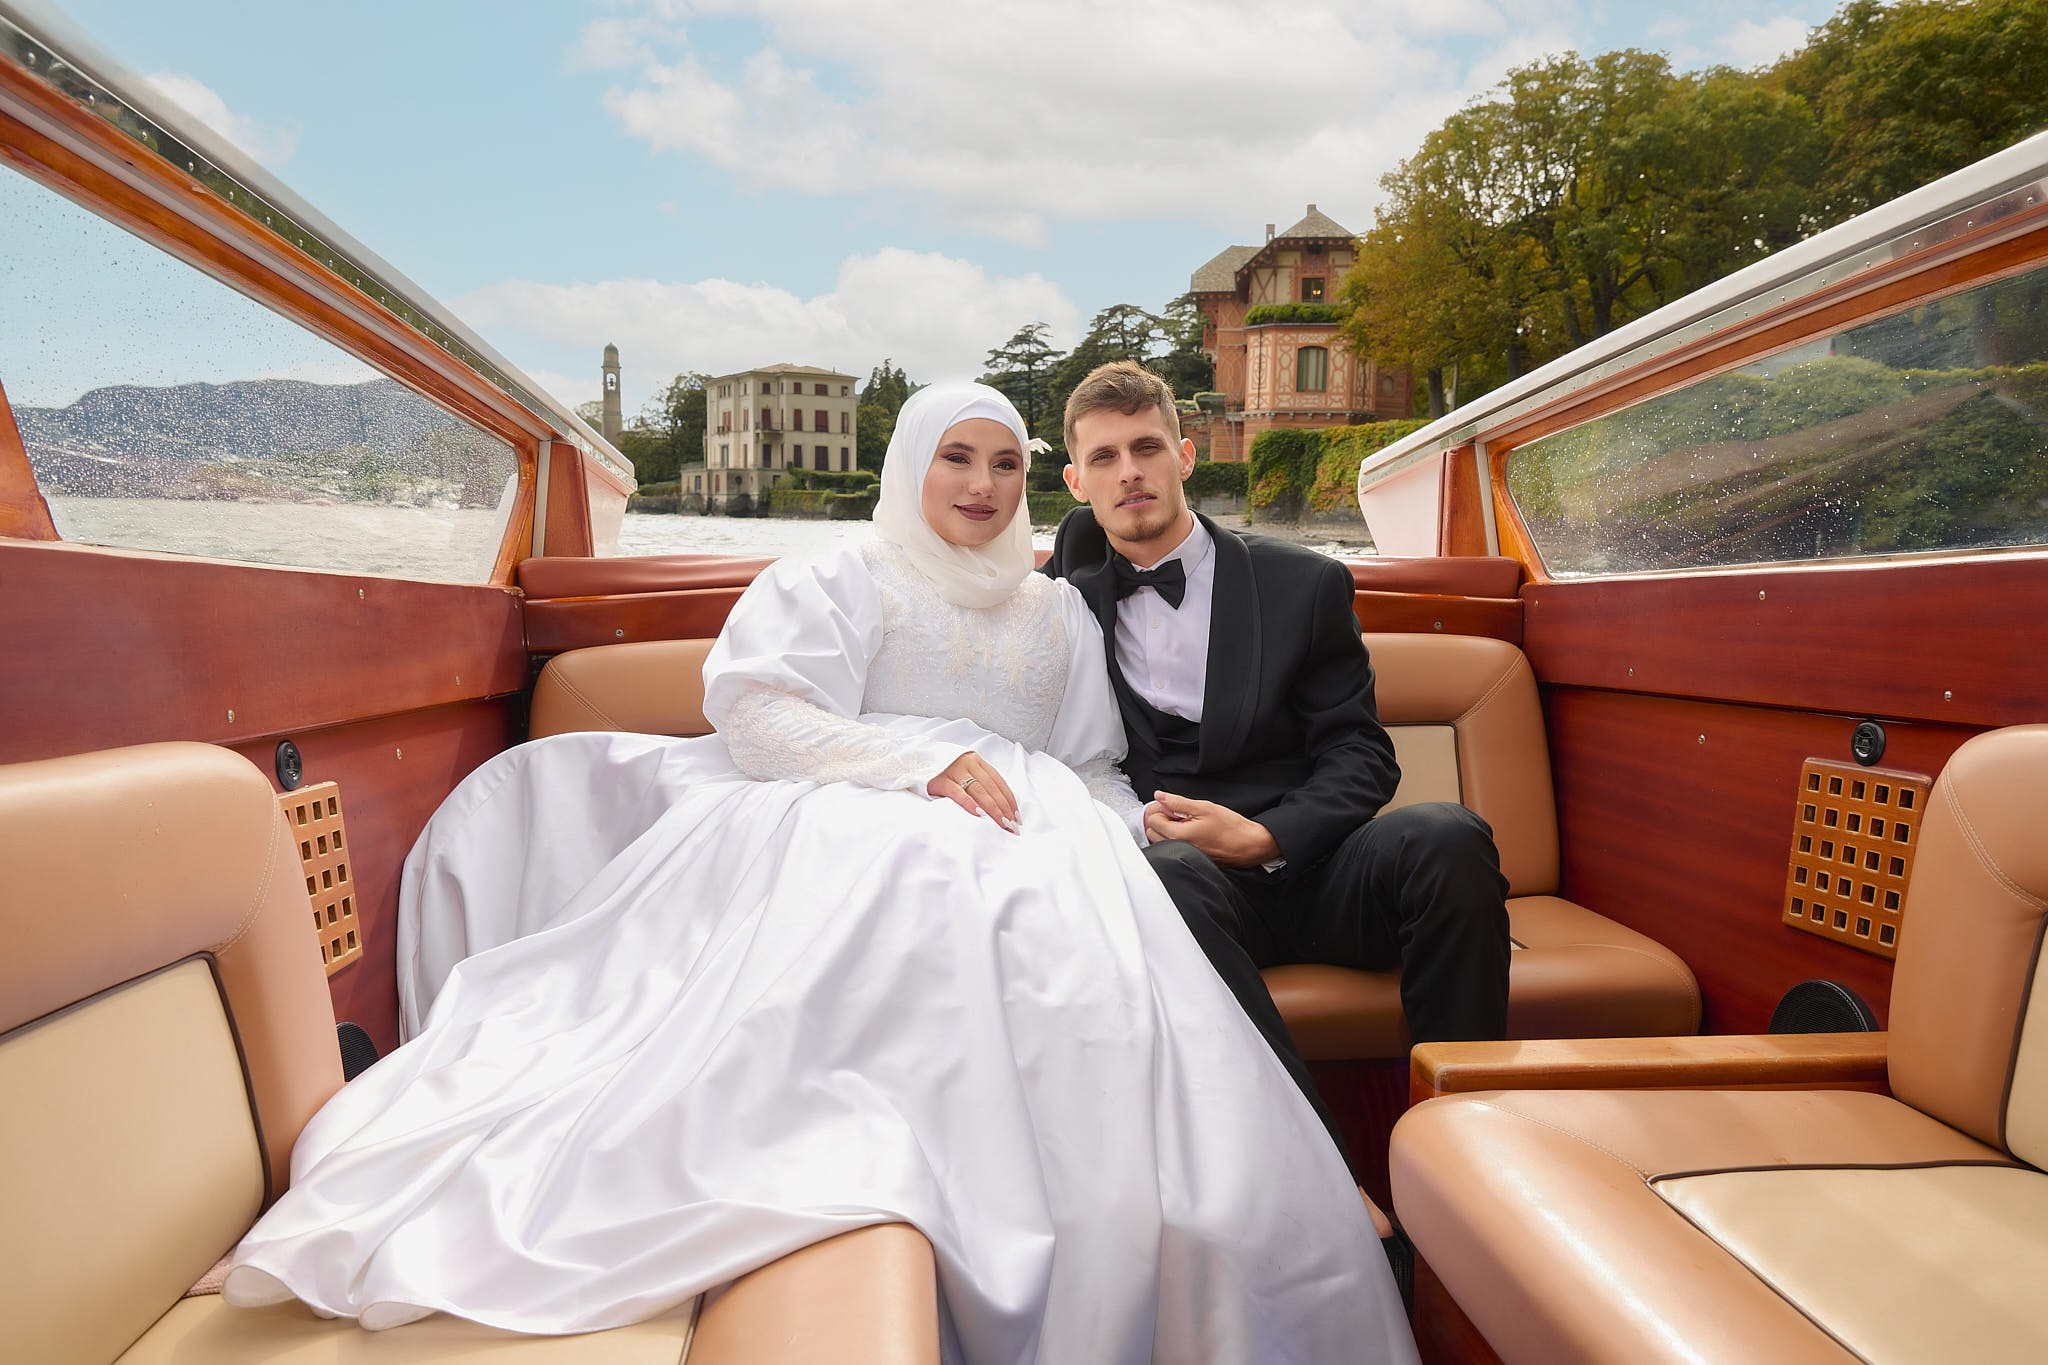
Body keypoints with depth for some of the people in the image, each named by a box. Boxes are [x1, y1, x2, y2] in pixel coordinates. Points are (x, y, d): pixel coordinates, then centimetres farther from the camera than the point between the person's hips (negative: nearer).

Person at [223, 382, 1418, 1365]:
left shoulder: (1060, 613, 30)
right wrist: (919, 760, -12)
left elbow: (1096, 768, 23)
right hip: (860, 835, -2)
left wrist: (1116, 834, -1)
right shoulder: (839, 585, 18)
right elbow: (755, 710, 0)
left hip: (1026, 840, 3)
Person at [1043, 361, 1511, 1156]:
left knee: (1445, 836, -29)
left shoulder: (1303, 584, 10)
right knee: (1167, 875, -36)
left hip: (1302, 861, 1)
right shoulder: (1070, 595, 13)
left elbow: (1361, 754, 4)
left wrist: (1263, 837, -15)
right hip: (1174, 865, 0)